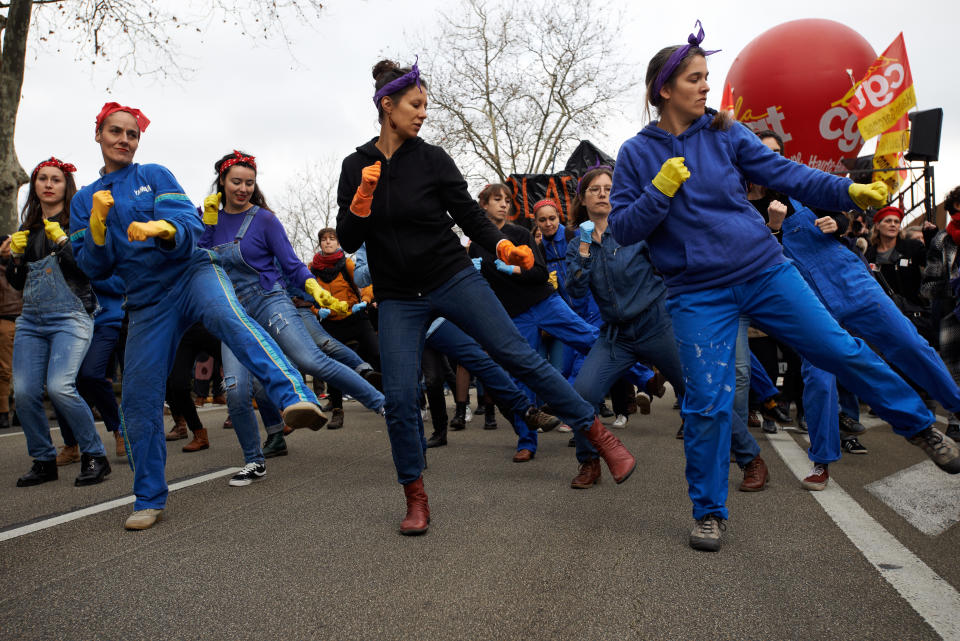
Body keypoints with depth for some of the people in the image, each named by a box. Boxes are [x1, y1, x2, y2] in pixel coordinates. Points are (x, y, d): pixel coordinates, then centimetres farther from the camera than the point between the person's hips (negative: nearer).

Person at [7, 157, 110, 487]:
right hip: (31, 320, 6)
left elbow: (89, 269, -10)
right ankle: (43, 461, 13)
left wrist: (61, 241, -18)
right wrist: (15, 255, 4)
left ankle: (94, 456, -6)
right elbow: (17, 283, 21)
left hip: (70, 317, -6)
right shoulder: (29, 228, 18)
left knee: (60, 387, -21)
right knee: (24, 391, -5)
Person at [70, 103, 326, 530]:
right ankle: (149, 500, 18)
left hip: (192, 274, -3)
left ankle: (294, 398, -59)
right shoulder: (84, 200, 17)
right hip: (147, 302, 4)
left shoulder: (155, 176, 9)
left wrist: (162, 230, -29)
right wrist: (98, 223, -10)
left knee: (227, 317, -38)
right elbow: (94, 269, 9)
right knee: (137, 399, 2)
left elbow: (191, 227, -6)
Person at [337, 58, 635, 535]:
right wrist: (363, 196, -15)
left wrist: (503, 247, -19)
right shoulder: (356, 166, 4)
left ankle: (599, 434, 4)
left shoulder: (432, 159, -1)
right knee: (399, 398, -5)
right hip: (398, 298, 1)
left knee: (519, 356, -8)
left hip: (453, 278, -1)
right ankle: (416, 500, 13)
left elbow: (470, 215, -1)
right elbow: (348, 241, 2)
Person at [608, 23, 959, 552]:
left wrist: (850, 191, -11)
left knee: (840, 350, 2)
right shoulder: (636, 154, 0)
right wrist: (660, 190, -17)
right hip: (699, 294, -2)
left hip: (765, 272, 2)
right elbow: (622, 230, -3)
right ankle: (708, 512, 15)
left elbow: (784, 173, 0)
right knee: (707, 403, -4)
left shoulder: (725, 133, 4)